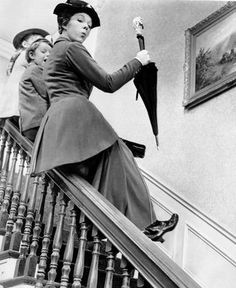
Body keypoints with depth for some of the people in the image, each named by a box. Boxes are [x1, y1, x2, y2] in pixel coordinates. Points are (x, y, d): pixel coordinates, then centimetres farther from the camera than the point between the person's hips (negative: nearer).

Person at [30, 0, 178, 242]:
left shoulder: (55, 52, 29)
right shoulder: (72, 48, -2)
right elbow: (108, 83, -4)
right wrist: (137, 61, 5)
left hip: (56, 126, 10)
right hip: (76, 115, -10)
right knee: (116, 159, -10)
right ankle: (142, 224, -13)